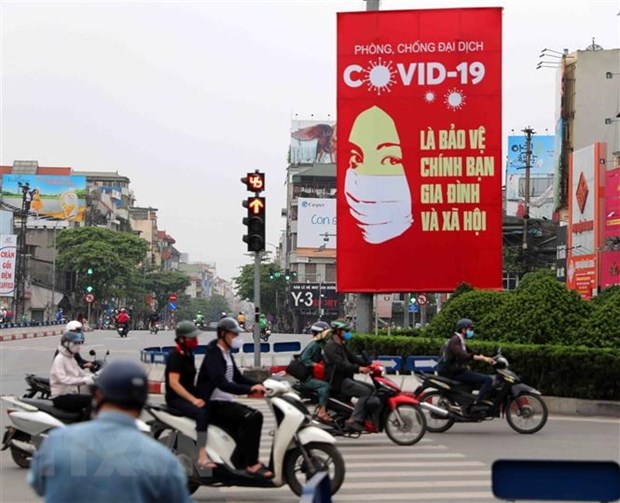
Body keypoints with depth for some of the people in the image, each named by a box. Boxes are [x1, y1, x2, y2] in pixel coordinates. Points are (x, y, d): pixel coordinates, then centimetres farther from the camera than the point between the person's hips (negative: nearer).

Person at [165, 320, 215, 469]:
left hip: (189, 395, 9)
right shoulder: (175, 357, -13)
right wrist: (193, 400, -26)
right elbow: (173, 383, -22)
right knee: (202, 413, -32)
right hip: (175, 399, -9)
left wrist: (198, 396, 10)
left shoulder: (189, 355, 14)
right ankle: (202, 456, -35)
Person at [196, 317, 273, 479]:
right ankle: (251, 464, -23)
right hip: (214, 404, -10)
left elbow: (238, 377, 21)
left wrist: (260, 385, 5)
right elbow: (221, 383, -29)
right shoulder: (213, 355, -15)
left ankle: (238, 460, 5)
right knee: (252, 417, -24)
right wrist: (249, 389, -36)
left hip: (225, 402, 10)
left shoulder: (226, 354, 17)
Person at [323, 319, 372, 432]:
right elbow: (340, 364, -25)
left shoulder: (340, 346, 23)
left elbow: (352, 358, 21)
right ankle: (354, 420, -28)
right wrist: (358, 368, -33)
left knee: (371, 389, 7)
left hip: (346, 379, 10)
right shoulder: (331, 346, -12)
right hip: (338, 381, -10)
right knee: (365, 392, -22)